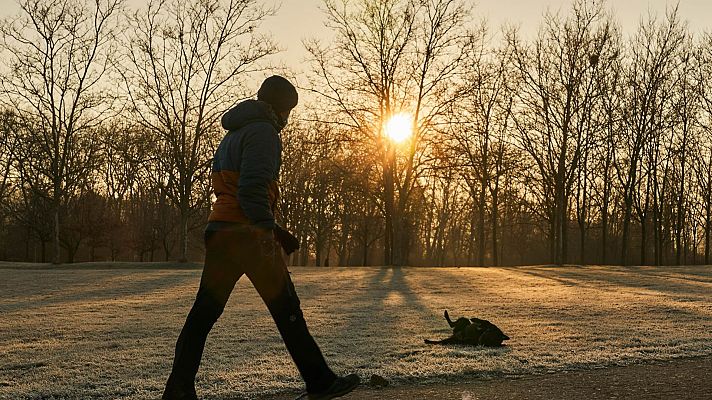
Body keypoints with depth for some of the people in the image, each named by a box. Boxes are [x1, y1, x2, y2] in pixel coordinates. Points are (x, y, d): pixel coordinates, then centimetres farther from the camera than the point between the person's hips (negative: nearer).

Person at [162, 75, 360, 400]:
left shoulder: (233, 133, 23)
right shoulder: (262, 130, -7)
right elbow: (253, 187, -20)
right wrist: (270, 227, -23)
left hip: (219, 230, 9)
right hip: (249, 233, -8)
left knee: (204, 311, 8)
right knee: (286, 309, -1)